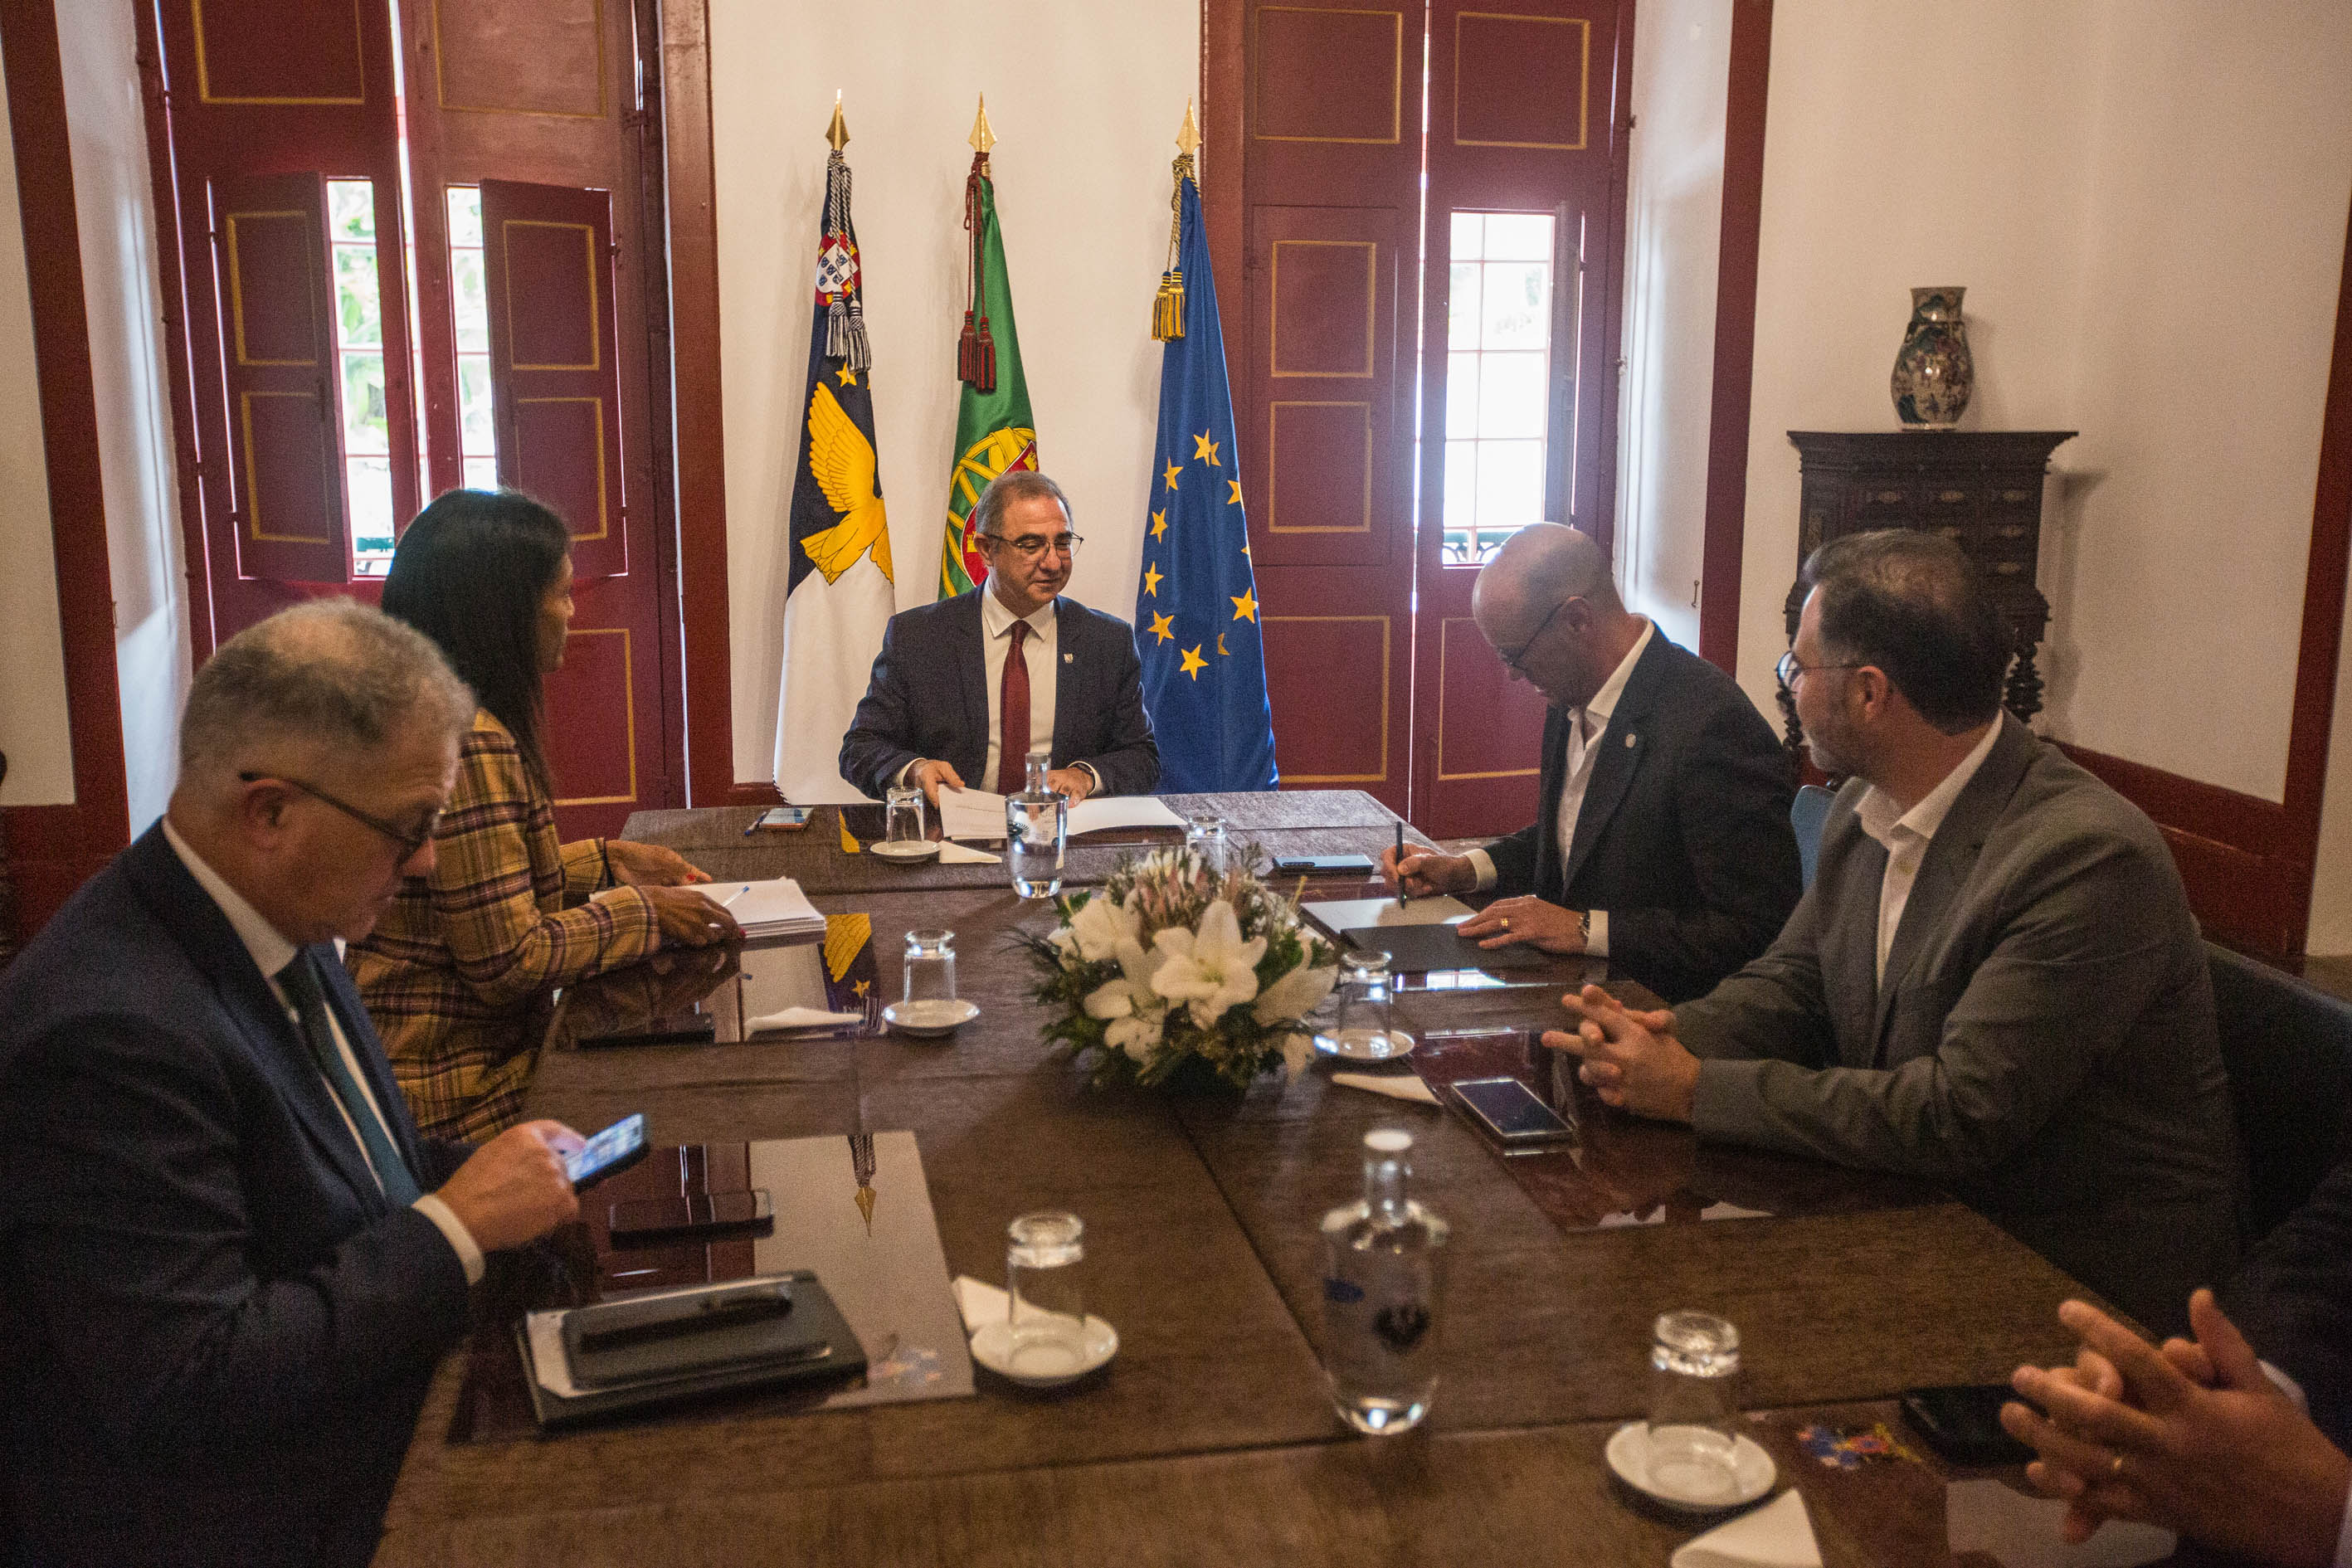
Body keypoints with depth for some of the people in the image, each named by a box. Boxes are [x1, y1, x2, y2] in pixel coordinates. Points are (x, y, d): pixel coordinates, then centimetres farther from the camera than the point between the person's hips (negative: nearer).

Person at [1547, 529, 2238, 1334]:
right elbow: (1791, 983, 10)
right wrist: (1670, 1034, -13)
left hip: (2088, 1287, -7)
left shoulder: (2090, 859, -25)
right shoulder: (1864, 809, 2)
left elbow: (1961, 1114, -28)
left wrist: (1699, 1088, -24)